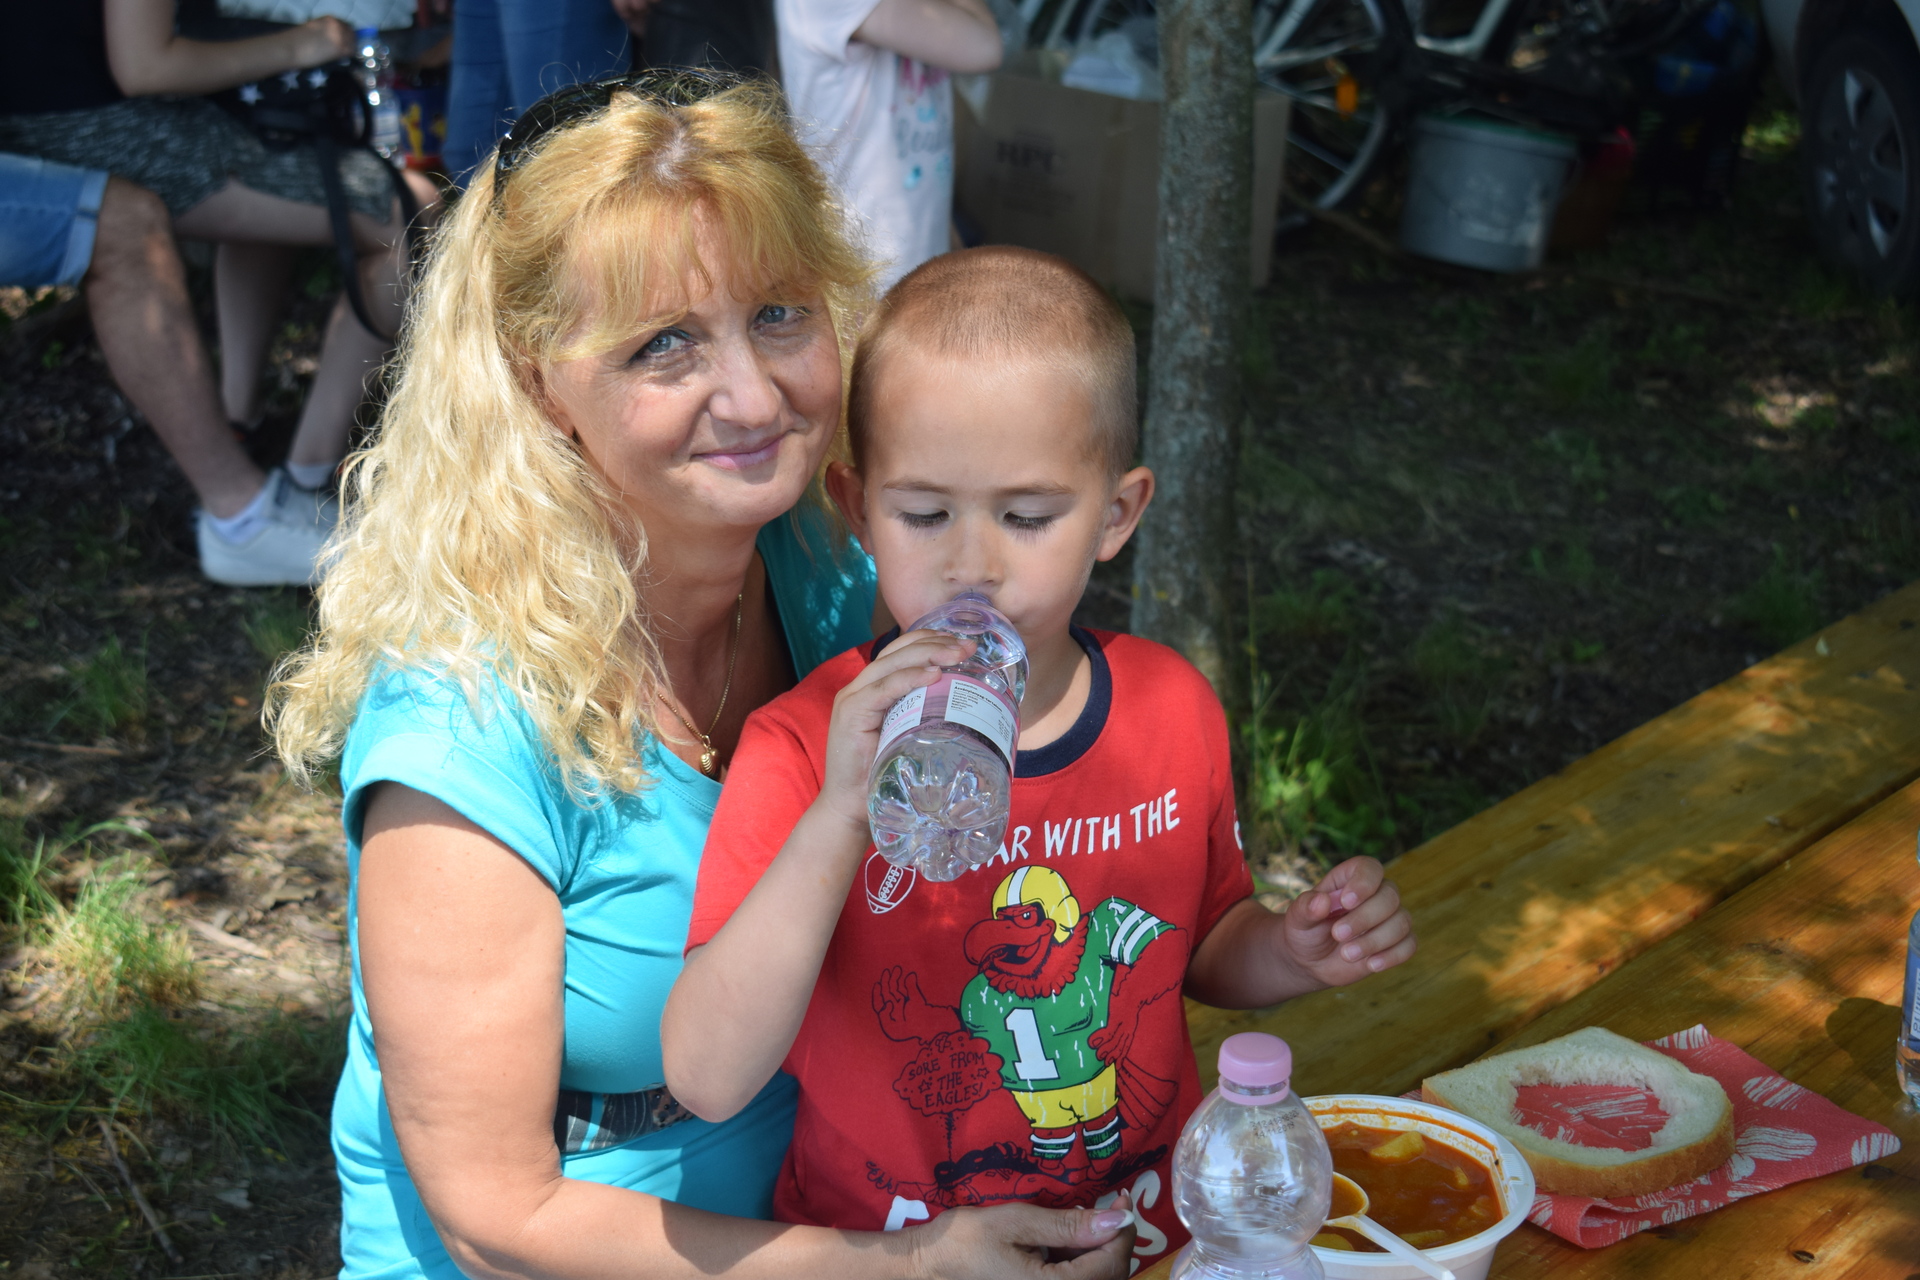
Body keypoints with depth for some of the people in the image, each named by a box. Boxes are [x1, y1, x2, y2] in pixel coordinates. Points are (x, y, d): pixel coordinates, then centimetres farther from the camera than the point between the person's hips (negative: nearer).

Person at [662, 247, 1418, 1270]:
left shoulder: (1175, 713, -3)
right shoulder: (807, 747, -14)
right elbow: (706, 1082, -23)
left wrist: (1295, 952, -5)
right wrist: (841, 816, -31)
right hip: (885, 1245, -3)